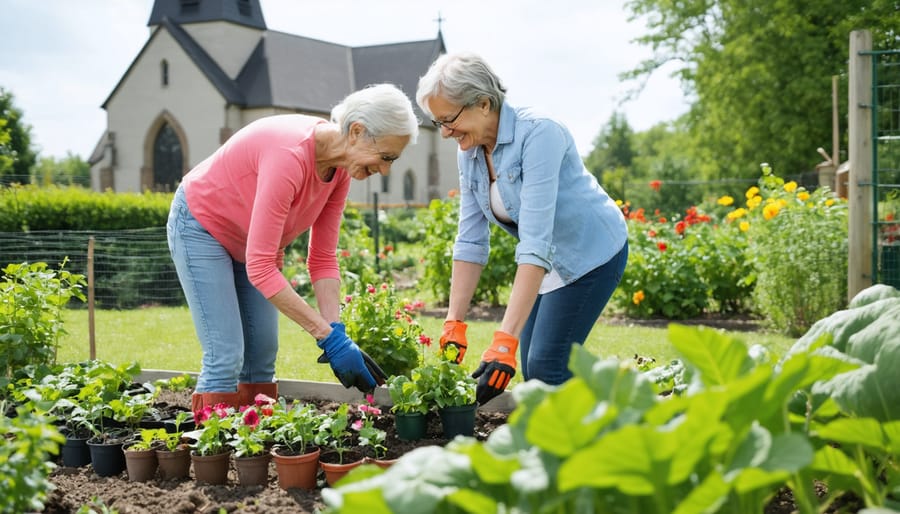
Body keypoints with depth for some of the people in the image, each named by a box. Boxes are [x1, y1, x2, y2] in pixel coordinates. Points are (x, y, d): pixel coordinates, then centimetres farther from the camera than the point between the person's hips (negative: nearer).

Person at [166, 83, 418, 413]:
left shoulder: (341, 168, -13)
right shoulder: (290, 156, -38)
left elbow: (323, 259, -8)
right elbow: (260, 267, -37)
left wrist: (337, 332, -20)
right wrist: (328, 336, -35)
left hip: (251, 237, 8)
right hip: (201, 224, -7)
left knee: (263, 353, 3)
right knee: (226, 357, -13)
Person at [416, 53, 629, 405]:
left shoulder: (537, 135, -30)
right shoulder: (469, 155, -6)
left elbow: (535, 243, -36)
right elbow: (470, 241, -2)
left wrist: (505, 340, -40)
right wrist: (454, 323, -9)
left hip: (591, 252, -7)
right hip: (549, 261, 7)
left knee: (545, 367, -13)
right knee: (532, 371, 5)